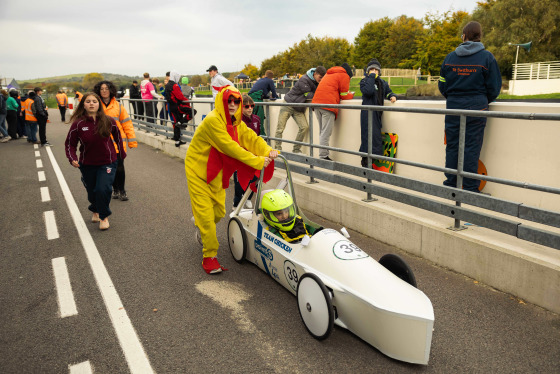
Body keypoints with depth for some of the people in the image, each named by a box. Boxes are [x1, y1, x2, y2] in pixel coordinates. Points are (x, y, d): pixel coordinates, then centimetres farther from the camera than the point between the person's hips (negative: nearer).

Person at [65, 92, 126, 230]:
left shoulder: (108, 121, -9)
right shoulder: (78, 124, -11)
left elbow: (117, 136, 9)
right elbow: (70, 144, -1)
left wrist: (122, 152, 17)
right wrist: (72, 159, -17)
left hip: (107, 163, -1)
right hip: (87, 164, 1)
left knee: (103, 189, -17)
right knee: (92, 192, 14)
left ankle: (104, 216, 9)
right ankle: (95, 211, 47)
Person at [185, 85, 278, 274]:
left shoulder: (236, 123, 2)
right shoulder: (213, 121, -25)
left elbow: (252, 138, -5)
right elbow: (229, 147, -30)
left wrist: (268, 151, -24)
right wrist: (256, 161, -30)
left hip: (216, 172, 8)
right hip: (198, 171, -7)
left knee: (219, 212, 14)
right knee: (206, 214, -6)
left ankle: (201, 226, 48)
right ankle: (209, 256, 7)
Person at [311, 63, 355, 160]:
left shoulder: (328, 73, 30)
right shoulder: (344, 76, 7)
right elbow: (344, 95, 5)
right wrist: (351, 95, 26)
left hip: (316, 101, 8)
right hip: (328, 104, -7)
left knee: (322, 132, 12)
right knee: (326, 133, -8)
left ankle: (322, 154, 12)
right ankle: (323, 156, -10)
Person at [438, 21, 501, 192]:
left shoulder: (450, 57, 5)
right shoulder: (486, 57, -1)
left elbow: (442, 85, 9)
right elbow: (494, 87, 0)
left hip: (453, 107, 2)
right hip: (476, 108, -2)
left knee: (452, 146, 8)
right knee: (471, 148, 0)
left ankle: (450, 184, 14)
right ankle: (470, 188, 4)